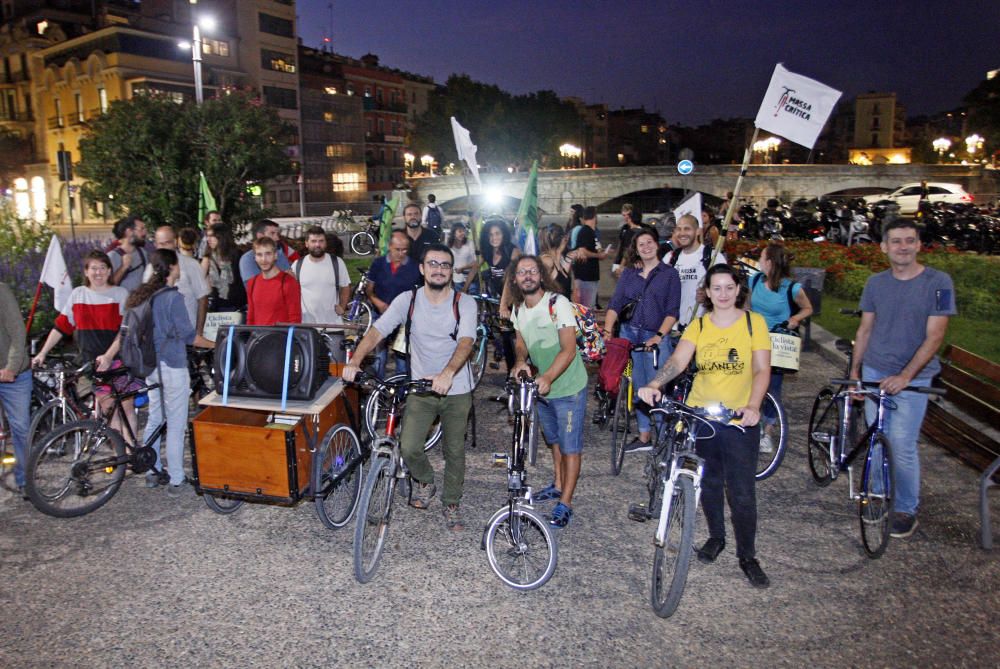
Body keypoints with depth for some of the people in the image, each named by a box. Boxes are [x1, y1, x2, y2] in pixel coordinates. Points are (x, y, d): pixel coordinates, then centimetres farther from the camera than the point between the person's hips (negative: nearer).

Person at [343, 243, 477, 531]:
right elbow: (377, 331, -13)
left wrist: (447, 373, -43)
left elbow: (465, 342, -24)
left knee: (455, 452, 9)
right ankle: (425, 482, 24)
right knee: (409, 447, -10)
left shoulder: (465, 303, -9)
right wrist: (355, 361, -31)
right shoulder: (408, 300, -4)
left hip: (456, 390, 0)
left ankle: (451, 504, 33)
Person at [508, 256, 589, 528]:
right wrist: (520, 360, -11)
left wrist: (548, 377, -37)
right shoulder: (518, 309, 0)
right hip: (541, 387, 7)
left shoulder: (557, 303, -21)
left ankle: (565, 504, 10)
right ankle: (558, 485, 41)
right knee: (554, 441, 23)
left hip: (567, 389, -7)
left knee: (570, 447, 1)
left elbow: (569, 349, -24)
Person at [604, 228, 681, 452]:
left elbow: (672, 311, -5)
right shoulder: (628, 273, 10)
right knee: (637, 387, 8)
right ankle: (643, 437, 18)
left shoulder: (669, 274, 1)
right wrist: (607, 330, -8)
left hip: (656, 337, -3)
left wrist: (659, 336, -16)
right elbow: (615, 304, 5)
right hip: (629, 334, 3)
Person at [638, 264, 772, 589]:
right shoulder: (698, 325, 3)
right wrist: (653, 385, -31)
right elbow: (677, 360, -12)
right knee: (709, 483, 15)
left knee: (742, 492, 0)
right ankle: (716, 537, 37)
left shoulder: (754, 322, -2)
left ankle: (748, 555, 18)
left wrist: (753, 407, -26)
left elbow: (762, 369, -8)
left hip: (740, 418, -2)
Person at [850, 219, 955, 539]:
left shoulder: (938, 283, -8)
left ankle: (907, 510, 14)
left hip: (912, 379, -3)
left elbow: (934, 337, -12)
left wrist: (905, 376, -19)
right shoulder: (875, 283, 4)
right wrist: (855, 371, 9)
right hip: (874, 373, 4)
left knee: (902, 446, -3)